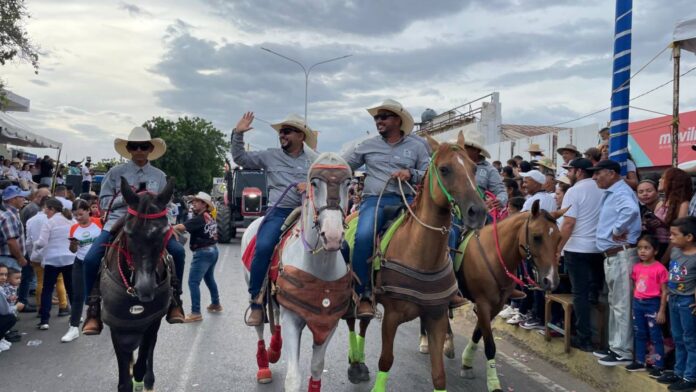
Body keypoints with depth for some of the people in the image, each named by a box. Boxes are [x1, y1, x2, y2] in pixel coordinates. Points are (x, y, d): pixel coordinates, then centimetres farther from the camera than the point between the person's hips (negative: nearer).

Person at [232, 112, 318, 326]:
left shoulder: (314, 160, 15)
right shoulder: (270, 156, 14)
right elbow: (240, 158, 15)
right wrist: (238, 134, 5)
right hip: (278, 212, -1)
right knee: (263, 247, -28)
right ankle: (256, 302, -15)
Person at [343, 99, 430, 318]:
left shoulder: (416, 146, 13)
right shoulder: (367, 146, 15)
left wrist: (411, 174, -10)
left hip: (406, 201, 1)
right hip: (375, 199, -1)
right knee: (364, 236, -33)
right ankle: (363, 294, -18)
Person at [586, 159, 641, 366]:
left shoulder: (621, 192, -16)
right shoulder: (611, 193, 15)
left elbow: (631, 210, -38)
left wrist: (617, 231, -26)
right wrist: (613, 230, 9)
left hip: (621, 255, -11)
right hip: (612, 255, 11)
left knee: (622, 305, -4)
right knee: (615, 303, 17)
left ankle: (624, 352, 3)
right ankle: (615, 346, 27)